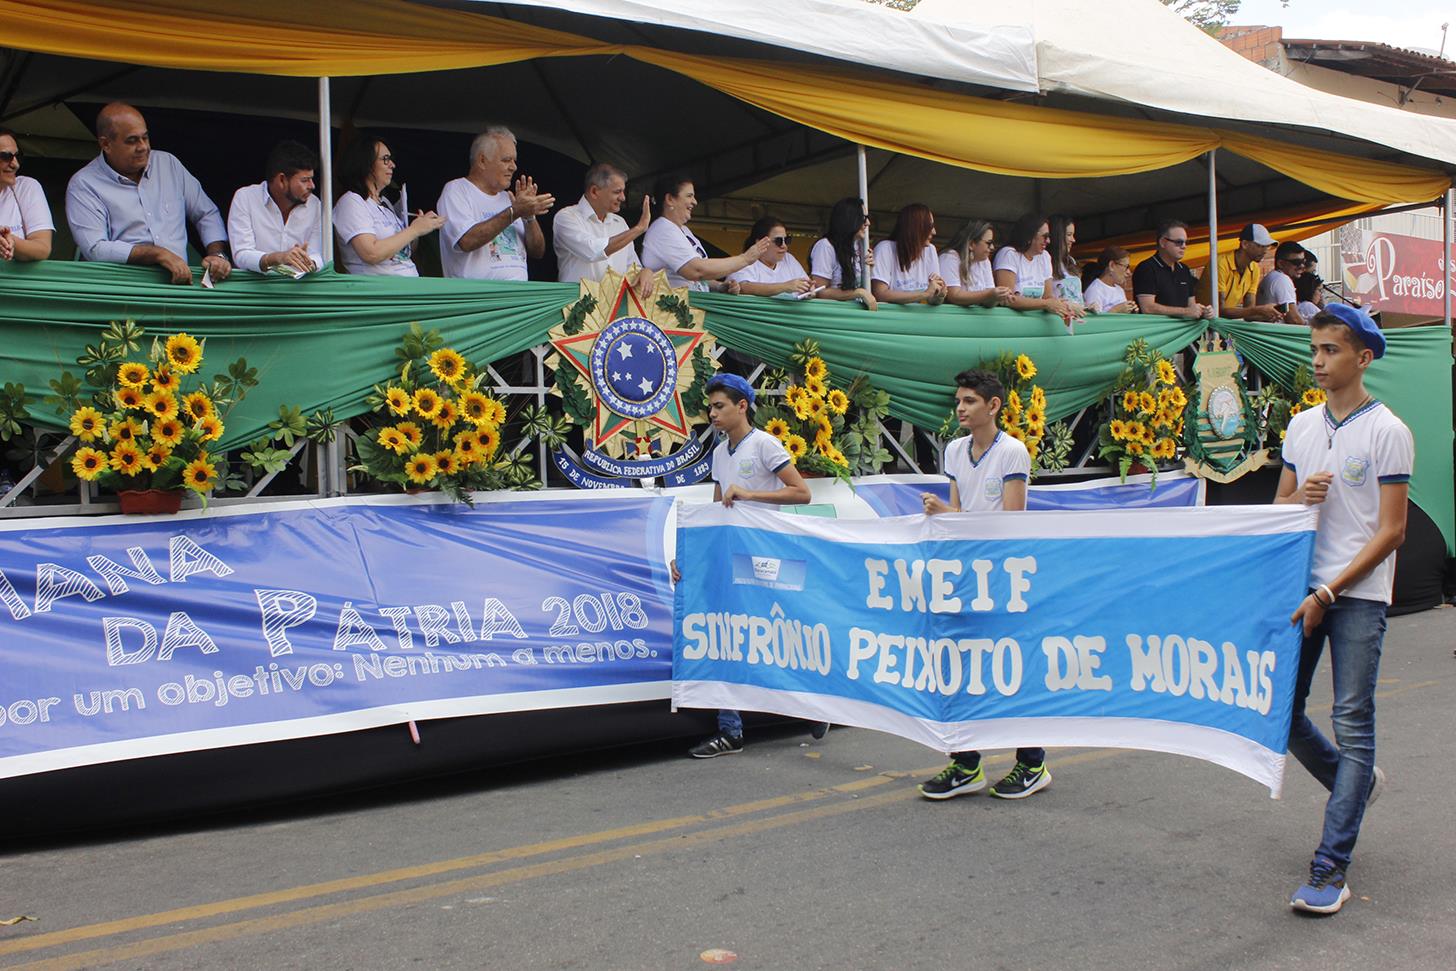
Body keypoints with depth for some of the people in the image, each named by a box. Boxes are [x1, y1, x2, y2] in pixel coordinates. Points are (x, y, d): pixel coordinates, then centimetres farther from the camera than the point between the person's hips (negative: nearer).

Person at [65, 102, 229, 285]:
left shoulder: (168, 162, 16)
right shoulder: (83, 185, 1)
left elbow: (207, 214, 20)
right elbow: (95, 250, -11)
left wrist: (217, 254, 1)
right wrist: (159, 254, -18)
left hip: (179, 279, 3)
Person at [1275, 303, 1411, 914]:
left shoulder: (1388, 432, -6)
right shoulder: (1301, 426, 11)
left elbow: (1391, 531, -9)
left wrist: (1329, 593, -14)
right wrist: (1299, 495, -6)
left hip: (1359, 595, -6)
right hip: (1301, 589, 6)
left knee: (1352, 724, -5)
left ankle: (1330, 869, -2)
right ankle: (1356, 783, 36)